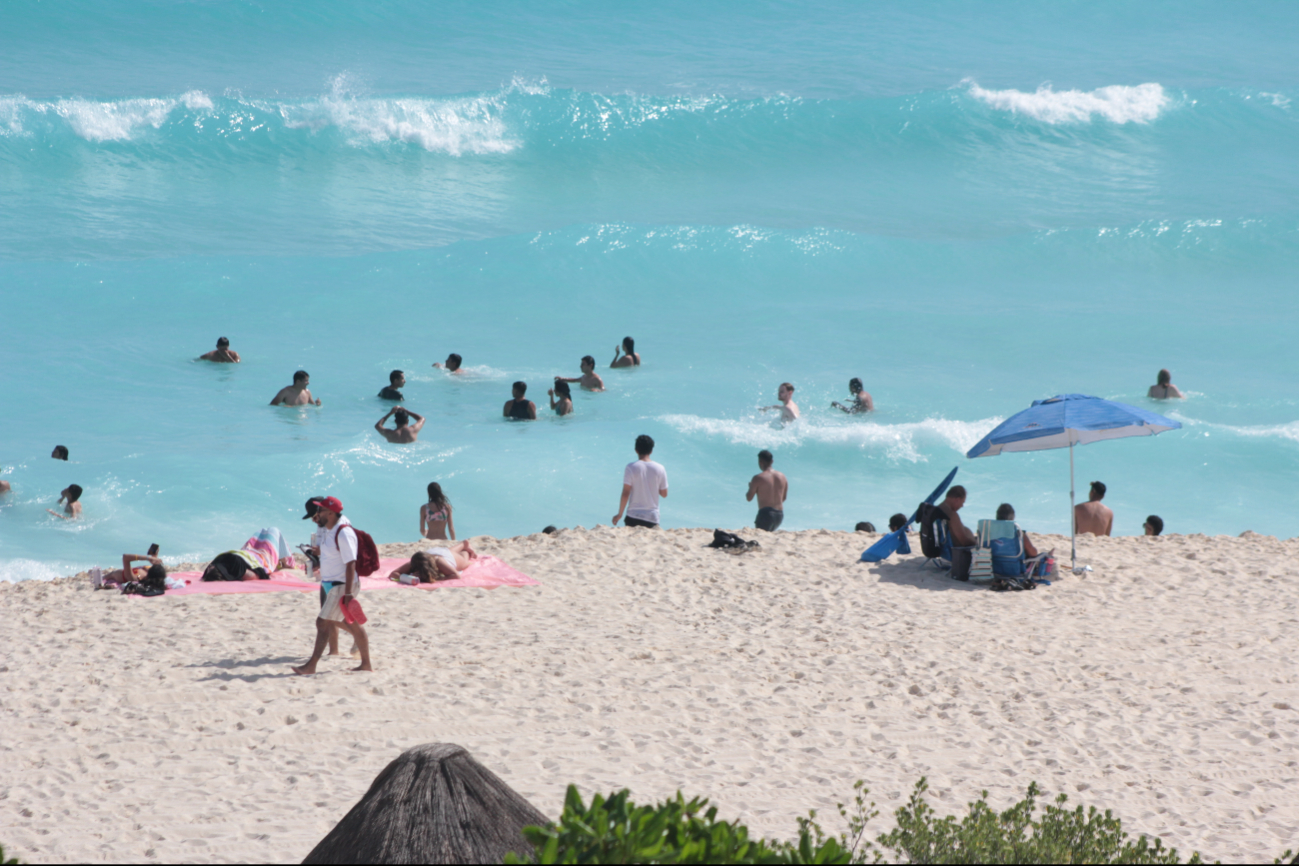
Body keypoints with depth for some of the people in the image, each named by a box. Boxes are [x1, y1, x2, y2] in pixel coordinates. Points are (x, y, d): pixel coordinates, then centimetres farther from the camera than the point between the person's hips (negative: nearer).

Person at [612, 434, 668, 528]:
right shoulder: (659, 468, 1)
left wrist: (619, 514, 1)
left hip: (633, 517, -2)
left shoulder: (631, 467, -6)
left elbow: (625, 493, -8)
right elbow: (664, 494, 8)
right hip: (652, 518, 2)